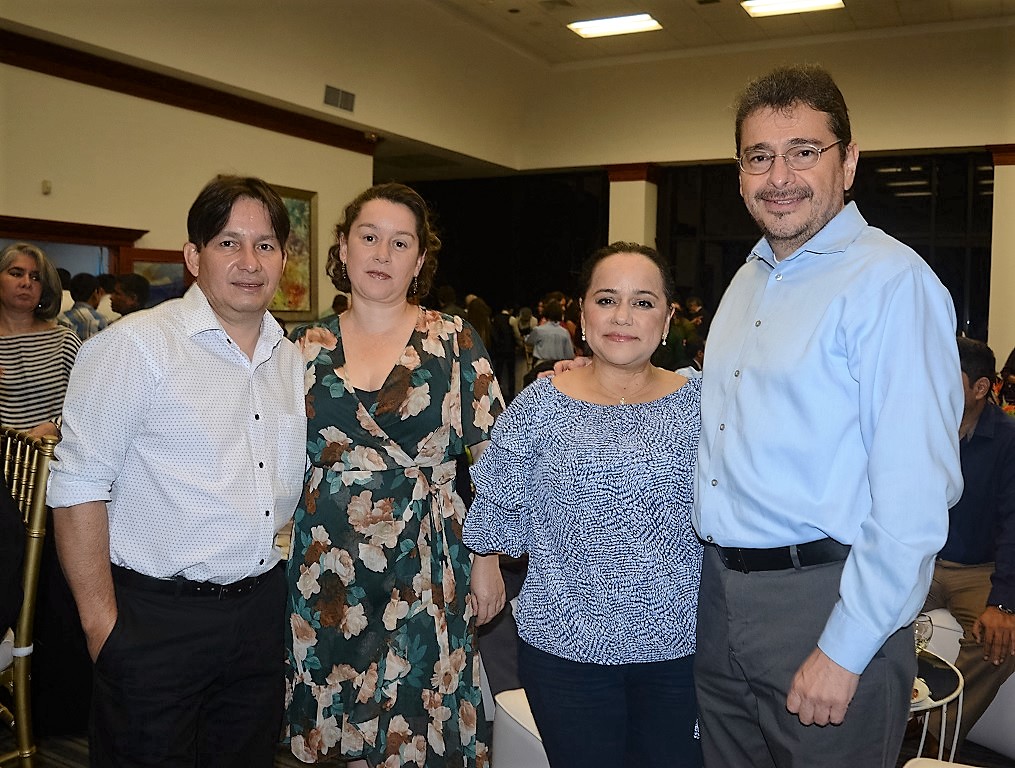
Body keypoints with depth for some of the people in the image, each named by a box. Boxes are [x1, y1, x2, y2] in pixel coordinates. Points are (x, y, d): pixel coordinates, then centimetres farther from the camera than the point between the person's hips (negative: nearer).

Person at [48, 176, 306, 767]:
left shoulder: (291, 358, 8)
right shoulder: (135, 346, -12)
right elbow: (79, 489, -14)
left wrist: (279, 564, 11)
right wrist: (102, 624, -14)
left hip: (262, 608, 6)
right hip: (157, 618, -6)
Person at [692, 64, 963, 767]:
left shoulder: (891, 281, -15)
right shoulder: (749, 281, 12)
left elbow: (914, 495, -20)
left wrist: (845, 651, -19)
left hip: (825, 600, -7)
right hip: (720, 596, 8)